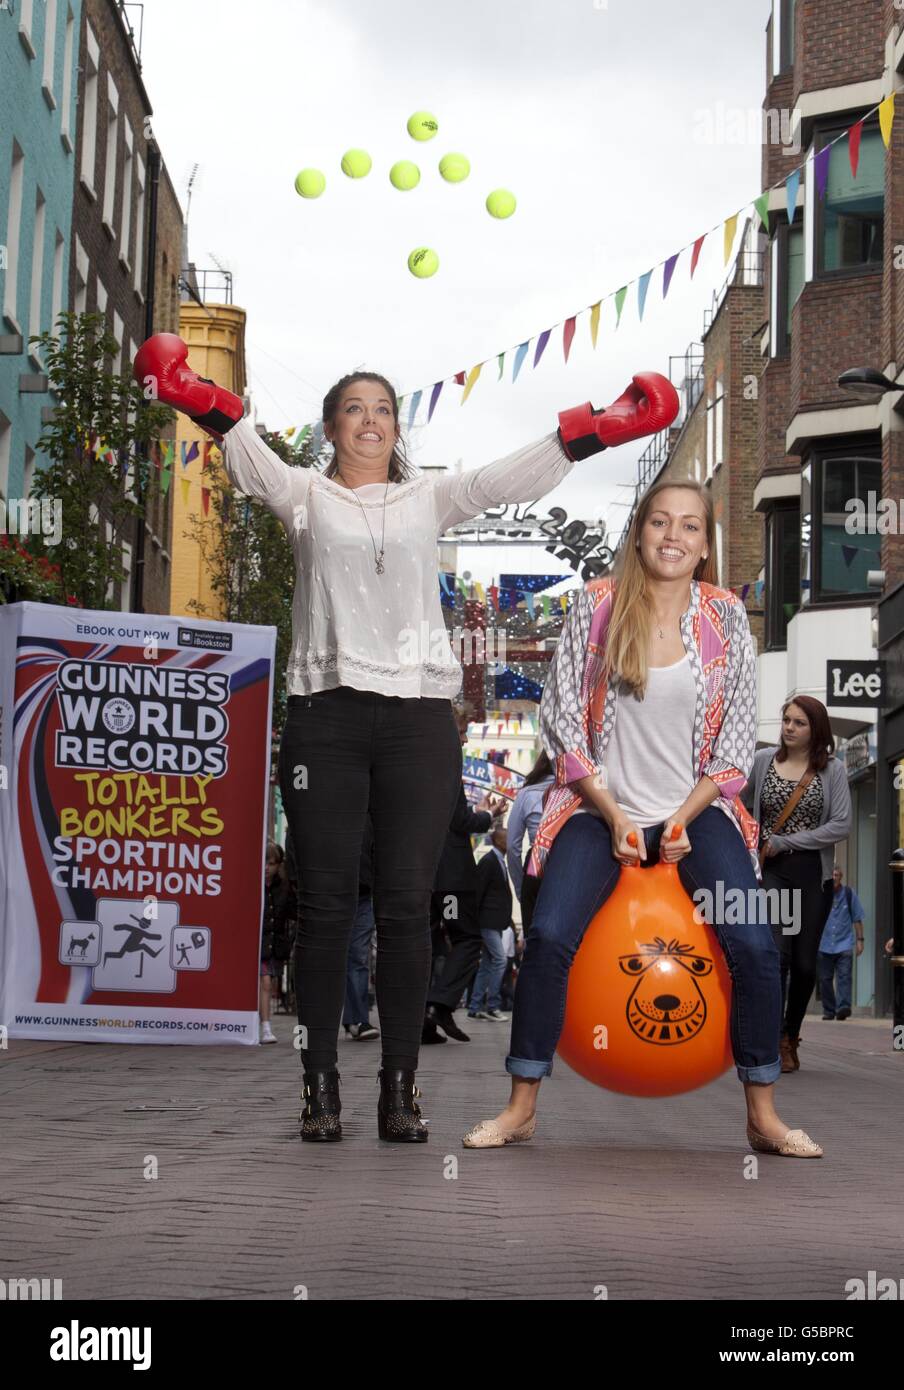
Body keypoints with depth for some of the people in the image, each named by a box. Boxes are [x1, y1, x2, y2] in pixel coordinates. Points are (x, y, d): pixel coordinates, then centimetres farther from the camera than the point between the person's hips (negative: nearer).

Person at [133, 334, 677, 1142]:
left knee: (407, 906, 0)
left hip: (419, 714, 2)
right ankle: (321, 1085, 3)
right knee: (327, 902, -1)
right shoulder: (305, 495, 12)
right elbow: (250, 456, -7)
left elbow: (514, 478, 5)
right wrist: (203, 404, -26)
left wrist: (597, 431, -8)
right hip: (326, 712, -1)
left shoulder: (428, 500, 17)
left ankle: (400, 1088, 4)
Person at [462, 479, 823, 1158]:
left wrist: (683, 820, -9)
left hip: (696, 809, 1)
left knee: (755, 945, -19)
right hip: (602, 805, -1)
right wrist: (615, 819, -8)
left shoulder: (726, 617, 1)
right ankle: (522, 1107, -8)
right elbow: (562, 720, -2)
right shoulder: (596, 604, -2)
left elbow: (737, 743, 2)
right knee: (550, 935, -23)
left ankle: (764, 1116, -3)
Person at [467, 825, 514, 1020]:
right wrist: (475, 920, -15)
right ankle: (493, 1006, -10)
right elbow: (478, 891, -14)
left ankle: (475, 1007, 12)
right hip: (488, 919, -10)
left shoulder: (500, 861, 16)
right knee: (500, 959, -13)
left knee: (488, 963, 9)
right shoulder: (488, 861, -11)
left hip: (496, 921, 10)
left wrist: (507, 919, 11)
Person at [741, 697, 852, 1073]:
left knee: (804, 962, 5)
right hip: (771, 871, -1)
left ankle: (791, 1037, 24)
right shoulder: (763, 760, 3)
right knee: (777, 952, -17)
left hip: (813, 875, 1)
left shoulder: (832, 769, 0)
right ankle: (775, 1039, -14)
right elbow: (741, 805, 16)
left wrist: (785, 841, -11)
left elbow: (841, 826, -8)